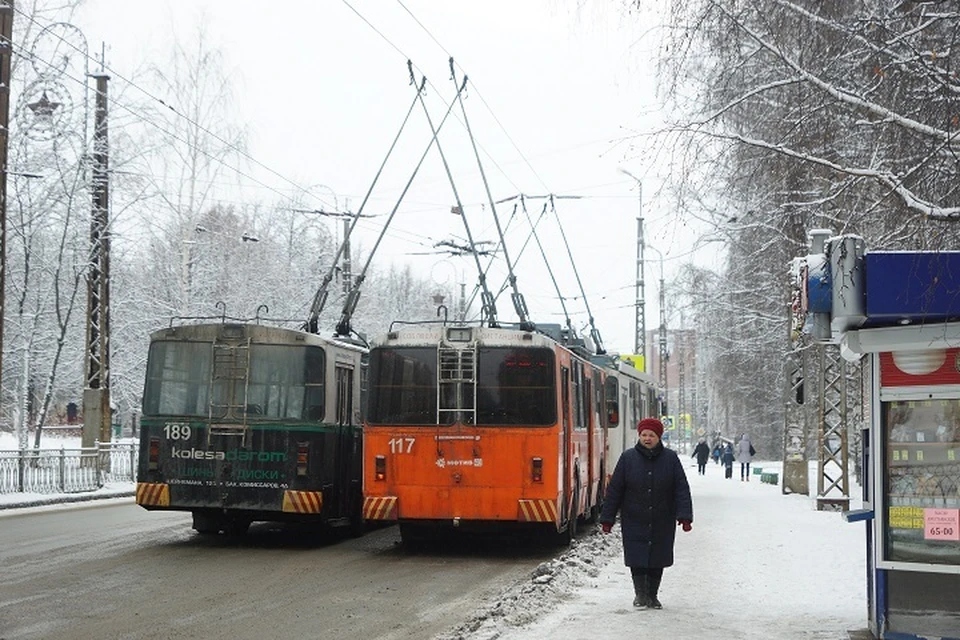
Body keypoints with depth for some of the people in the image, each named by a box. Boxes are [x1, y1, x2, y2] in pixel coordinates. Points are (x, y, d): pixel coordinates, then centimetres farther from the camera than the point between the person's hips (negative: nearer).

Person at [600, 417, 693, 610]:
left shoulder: (670, 458, 1)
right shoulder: (628, 458, 0)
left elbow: (682, 489, -1)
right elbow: (614, 489, 2)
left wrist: (684, 516, -11)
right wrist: (607, 518, 0)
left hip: (662, 523, 1)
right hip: (634, 522, -1)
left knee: (657, 560, 7)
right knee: (637, 558, -4)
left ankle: (652, 595, 20)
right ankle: (640, 593, 9)